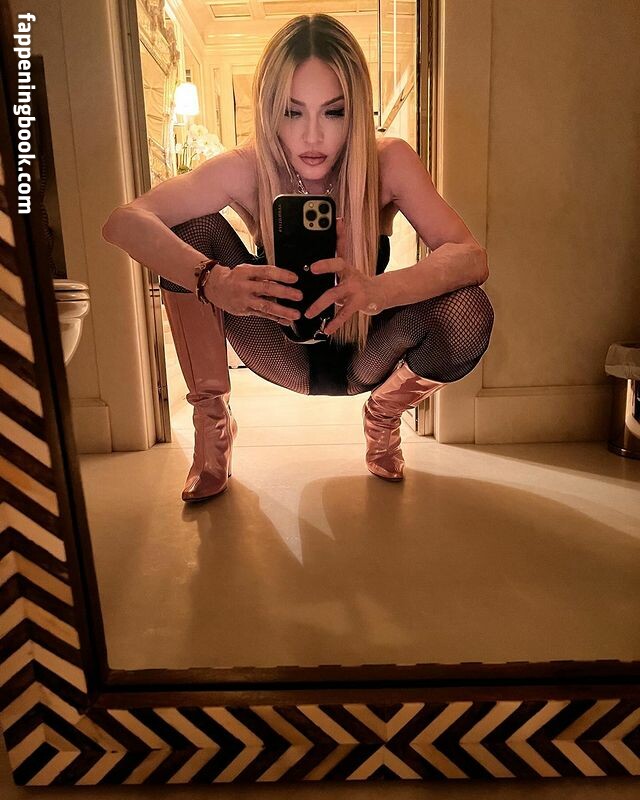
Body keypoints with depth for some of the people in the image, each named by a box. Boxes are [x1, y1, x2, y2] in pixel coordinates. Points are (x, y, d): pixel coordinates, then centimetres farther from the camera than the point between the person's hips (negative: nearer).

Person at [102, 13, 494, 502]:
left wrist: (378, 289, -49)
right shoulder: (248, 169, -19)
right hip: (284, 352, 0)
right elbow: (124, 222, -29)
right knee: (191, 227, -21)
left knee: (469, 315, -30)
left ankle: (384, 413, 5)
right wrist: (213, 280, -48)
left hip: (363, 353, 0)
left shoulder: (388, 161, -19)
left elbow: (472, 258, -29)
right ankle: (212, 419, -6)